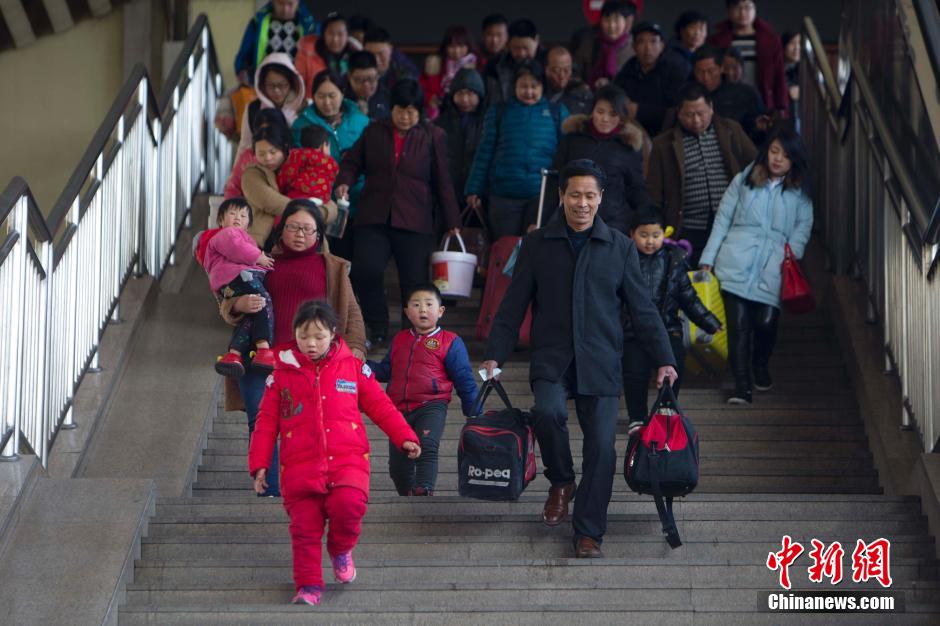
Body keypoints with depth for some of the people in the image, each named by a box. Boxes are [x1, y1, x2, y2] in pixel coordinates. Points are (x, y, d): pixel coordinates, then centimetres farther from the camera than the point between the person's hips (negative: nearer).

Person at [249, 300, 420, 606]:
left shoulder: (353, 368, 10)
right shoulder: (282, 374, 11)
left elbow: (380, 406, 14)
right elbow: (266, 422, 13)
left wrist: (404, 438, 6)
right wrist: (259, 464, 7)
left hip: (347, 460, -1)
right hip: (301, 465, 1)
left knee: (349, 503, -27)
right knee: (304, 526, -6)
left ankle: (341, 549, 3)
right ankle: (308, 586, 6)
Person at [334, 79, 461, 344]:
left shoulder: (433, 137, 6)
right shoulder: (374, 132, 12)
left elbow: (443, 183, 7)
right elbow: (352, 161, 17)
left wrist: (452, 223, 6)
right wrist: (344, 182, -6)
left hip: (415, 222, -1)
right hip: (373, 218, 1)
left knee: (414, 282, -1)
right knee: (366, 270, -17)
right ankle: (377, 329, 2)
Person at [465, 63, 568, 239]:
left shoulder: (557, 112, 11)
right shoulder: (499, 112, 12)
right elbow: (484, 153, 11)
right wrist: (474, 190, 6)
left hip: (543, 195, -1)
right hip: (504, 196, 1)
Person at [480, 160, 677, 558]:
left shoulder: (620, 248, 7)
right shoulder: (537, 245, 7)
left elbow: (642, 309, 9)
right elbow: (513, 306, 9)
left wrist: (663, 360, 1)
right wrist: (494, 356, 1)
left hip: (600, 363, 1)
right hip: (551, 360, -1)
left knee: (601, 445, -7)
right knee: (547, 411, -28)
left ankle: (588, 533, 5)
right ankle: (561, 483, -1)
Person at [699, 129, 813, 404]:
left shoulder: (799, 193, 17)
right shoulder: (743, 182, 13)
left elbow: (804, 225, 14)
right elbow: (722, 221, 12)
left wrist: (792, 252, -5)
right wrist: (707, 260, 6)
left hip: (772, 268, 1)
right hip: (736, 265, -1)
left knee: (766, 322, -11)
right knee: (738, 323, -10)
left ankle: (761, 365, 21)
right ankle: (741, 385, -6)